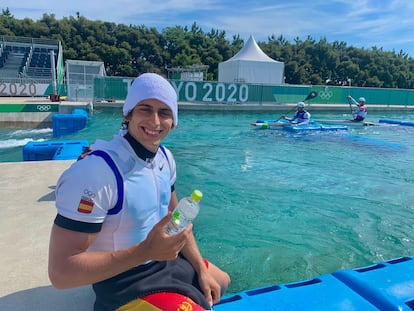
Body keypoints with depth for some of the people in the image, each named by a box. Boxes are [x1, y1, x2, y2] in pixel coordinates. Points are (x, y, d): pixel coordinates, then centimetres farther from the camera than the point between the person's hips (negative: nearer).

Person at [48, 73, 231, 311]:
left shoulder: (164, 157, -5)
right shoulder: (95, 172, -31)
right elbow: (61, 272, -30)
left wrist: (201, 270, 3)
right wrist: (145, 251, -36)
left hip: (166, 261, 8)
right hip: (124, 285, -7)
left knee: (221, 282, 23)